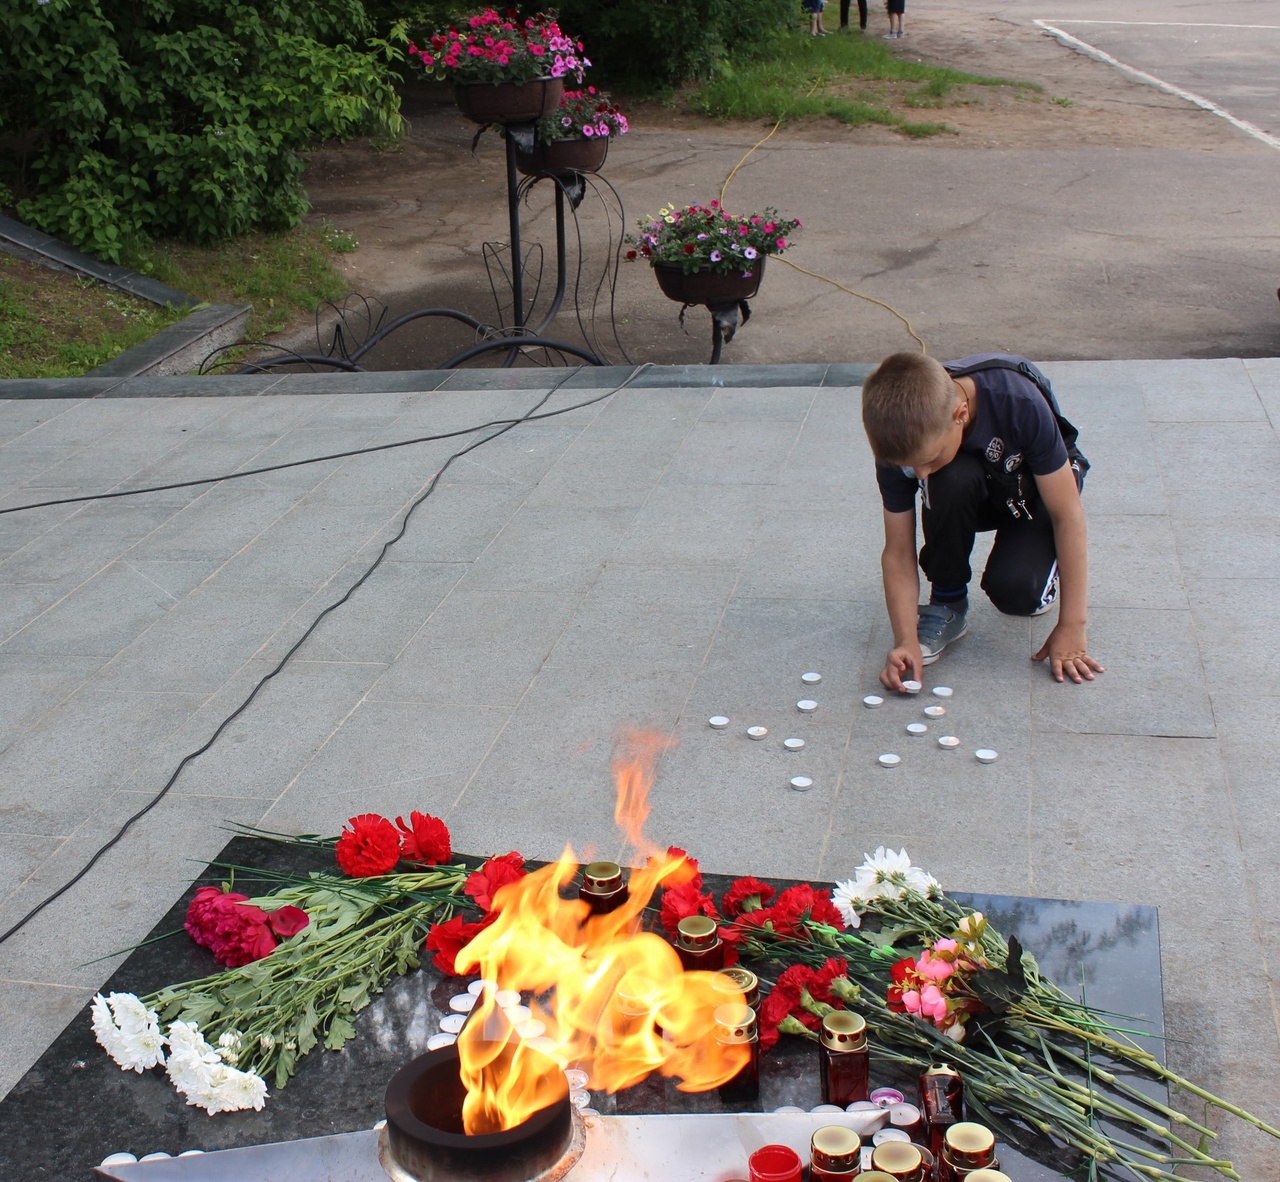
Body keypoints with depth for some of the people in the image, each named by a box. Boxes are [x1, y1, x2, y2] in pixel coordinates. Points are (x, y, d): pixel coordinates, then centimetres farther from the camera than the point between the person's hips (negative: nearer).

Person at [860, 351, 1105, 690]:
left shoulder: (1019, 404, -37)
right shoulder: (903, 441, -29)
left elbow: (1068, 516, -29)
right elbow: (898, 552, -22)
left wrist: (1071, 627, -28)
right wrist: (906, 640, -35)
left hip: (1037, 487, -2)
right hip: (971, 497, 2)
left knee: (1014, 589, -31)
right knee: (950, 480, -35)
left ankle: (1038, 578, 7)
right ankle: (947, 605, -12)